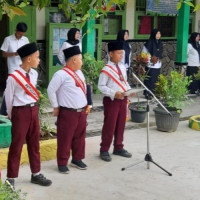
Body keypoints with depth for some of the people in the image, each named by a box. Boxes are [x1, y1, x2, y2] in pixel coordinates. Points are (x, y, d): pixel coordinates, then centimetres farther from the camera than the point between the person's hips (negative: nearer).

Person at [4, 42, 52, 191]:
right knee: (17, 145, 2)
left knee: (34, 143, 16)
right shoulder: (13, 77, -18)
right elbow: (9, 98, -8)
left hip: (33, 110, 7)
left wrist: (33, 109, 14)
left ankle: (36, 174, 30)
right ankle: (11, 178, 14)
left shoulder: (34, 74, 2)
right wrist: (12, 116, 3)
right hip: (21, 112, -6)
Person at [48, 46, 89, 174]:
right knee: (65, 138, 0)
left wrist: (85, 105, 15)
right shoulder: (61, 74, -16)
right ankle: (62, 163, 12)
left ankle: (77, 159, 31)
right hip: (68, 112, -8)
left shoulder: (79, 73, 10)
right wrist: (56, 107, -9)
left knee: (80, 137, 16)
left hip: (82, 111, 8)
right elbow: (51, 90, -14)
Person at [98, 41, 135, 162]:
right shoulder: (106, 69, -14)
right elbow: (101, 86, -15)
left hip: (123, 99, 7)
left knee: (121, 124, 16)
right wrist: (114, 93, -24)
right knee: (110, 126, 1)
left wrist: (129, 90, -2)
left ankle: (118, 148, 31)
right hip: (111, 100, -7)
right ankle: (104, 150, 14)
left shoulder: (123, 67, 8)